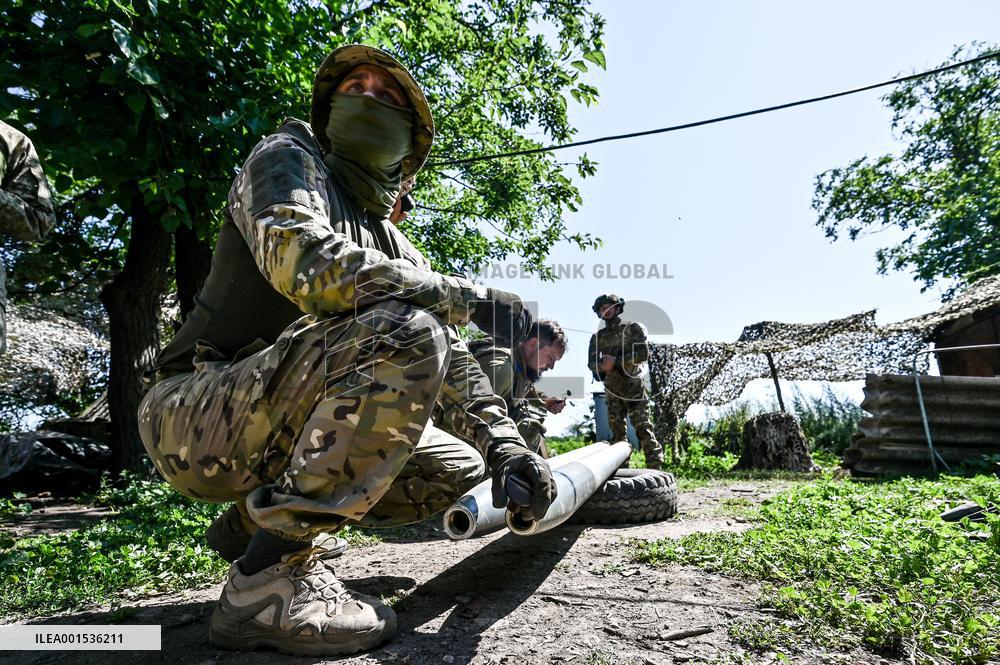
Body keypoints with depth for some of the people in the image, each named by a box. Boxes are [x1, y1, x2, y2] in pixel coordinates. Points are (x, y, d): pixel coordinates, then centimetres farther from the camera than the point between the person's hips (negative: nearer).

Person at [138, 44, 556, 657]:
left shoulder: (396, 249, 15)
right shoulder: (289, 158, -2)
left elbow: (450, 359, 5)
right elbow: (303, 260, -24)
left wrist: (505, 444, -11)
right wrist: (470, 298, -23)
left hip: (272, 439, 7)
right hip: (193, 418, -7)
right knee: (405, 332, -28)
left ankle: (262, 516, 9)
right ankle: (269, 577, -23)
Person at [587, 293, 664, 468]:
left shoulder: (632, 328, 2)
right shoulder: (597, 337, 13)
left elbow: (643, 354, -10)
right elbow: (591, 363, 8)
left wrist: (616, 360, -18)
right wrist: (602, 365, -15)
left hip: (633, 387, -4)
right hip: (612, 391, 4)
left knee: (643, 428, -10)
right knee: (617, 431, 6)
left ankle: (655, 468, -8)